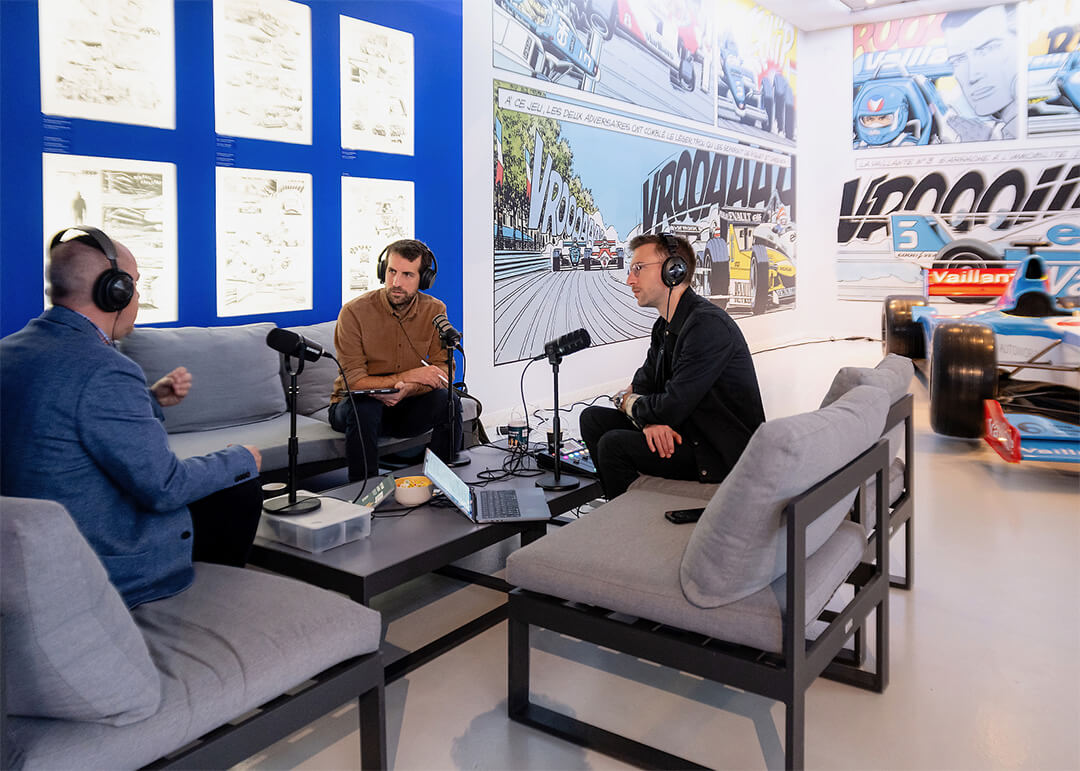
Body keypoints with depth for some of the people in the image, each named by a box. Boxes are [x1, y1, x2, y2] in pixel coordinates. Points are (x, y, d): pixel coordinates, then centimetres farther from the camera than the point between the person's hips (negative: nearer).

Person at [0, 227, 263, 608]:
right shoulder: (103, 370, -27)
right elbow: (164, 487, -22)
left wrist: (153, 400, 9)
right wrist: (242, 460, -6)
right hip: (105, 570, -9)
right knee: (242, 490, 3)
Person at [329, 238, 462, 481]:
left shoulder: (434, 311, -5)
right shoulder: (354, 312, -15)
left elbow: (442, 372, -9)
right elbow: (353, 382, -19)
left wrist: (408, 389, -30)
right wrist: (409, 375, -25)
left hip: (405, 406, 3)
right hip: (354, 405, -2)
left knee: (447, 400, -24)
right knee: (363, 407, -35)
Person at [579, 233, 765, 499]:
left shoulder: (708, 325, -23)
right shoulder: (665, 326, 9)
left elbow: (672, 407, -26)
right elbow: (641, 384, 12)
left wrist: (626, 401, -5)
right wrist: (651, 421, -12)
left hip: (723, 454, -9)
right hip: (688, 432, 9)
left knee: (614, 444, -22)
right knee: (593, 419, 3)